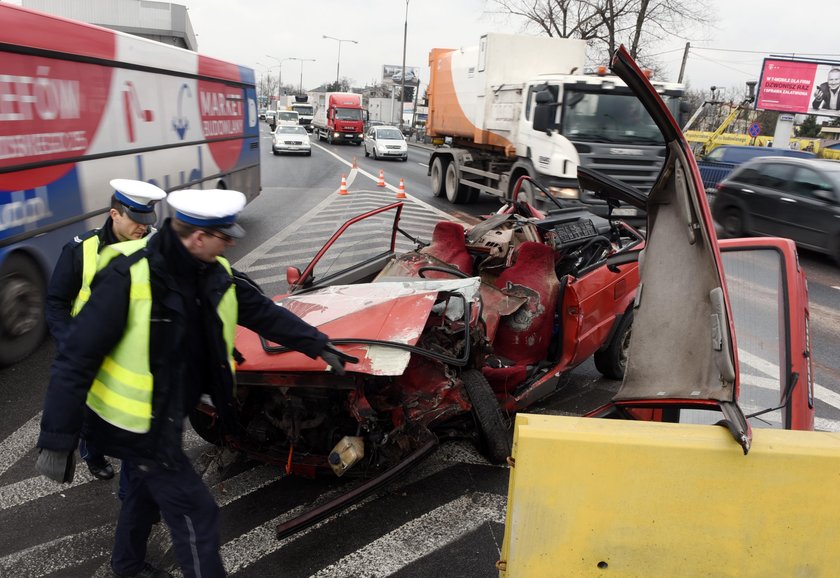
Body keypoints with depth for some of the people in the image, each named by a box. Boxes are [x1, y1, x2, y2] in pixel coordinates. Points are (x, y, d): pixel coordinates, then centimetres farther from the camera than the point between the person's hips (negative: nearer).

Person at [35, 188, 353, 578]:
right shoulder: (128, 278, -29)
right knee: (194, 511, -1)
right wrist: (57, 442, -20)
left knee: (149, 487, 28)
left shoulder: (215, 273, -7)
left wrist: (318, 346, 7)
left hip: (168, 414, 8)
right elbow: (75, 361, -24)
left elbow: (264, 312, 5)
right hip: (136, 423, -8)